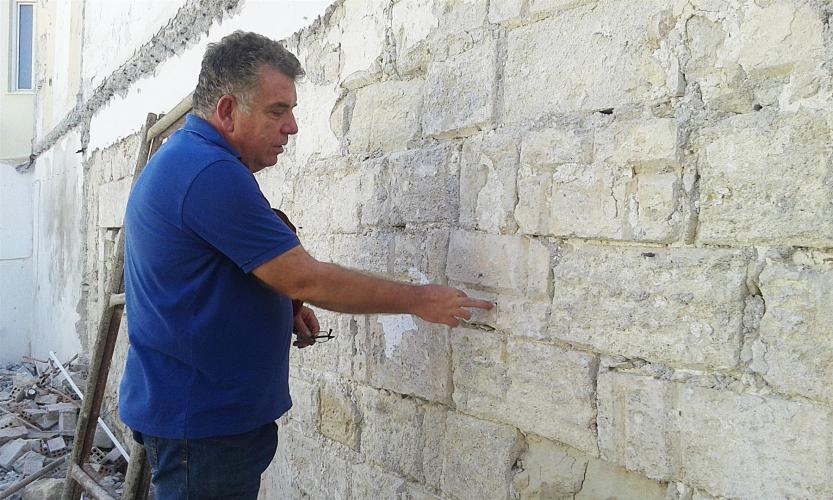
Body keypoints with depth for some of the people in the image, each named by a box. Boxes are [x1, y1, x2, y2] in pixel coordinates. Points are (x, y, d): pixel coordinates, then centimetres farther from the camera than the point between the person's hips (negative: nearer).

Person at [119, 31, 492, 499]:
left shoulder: (183, 159, 10)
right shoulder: (212, 174, -24)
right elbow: (306, 279, -24)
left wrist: (283, 310, 3)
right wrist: (418, 299, -14)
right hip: (203, 422, -10)